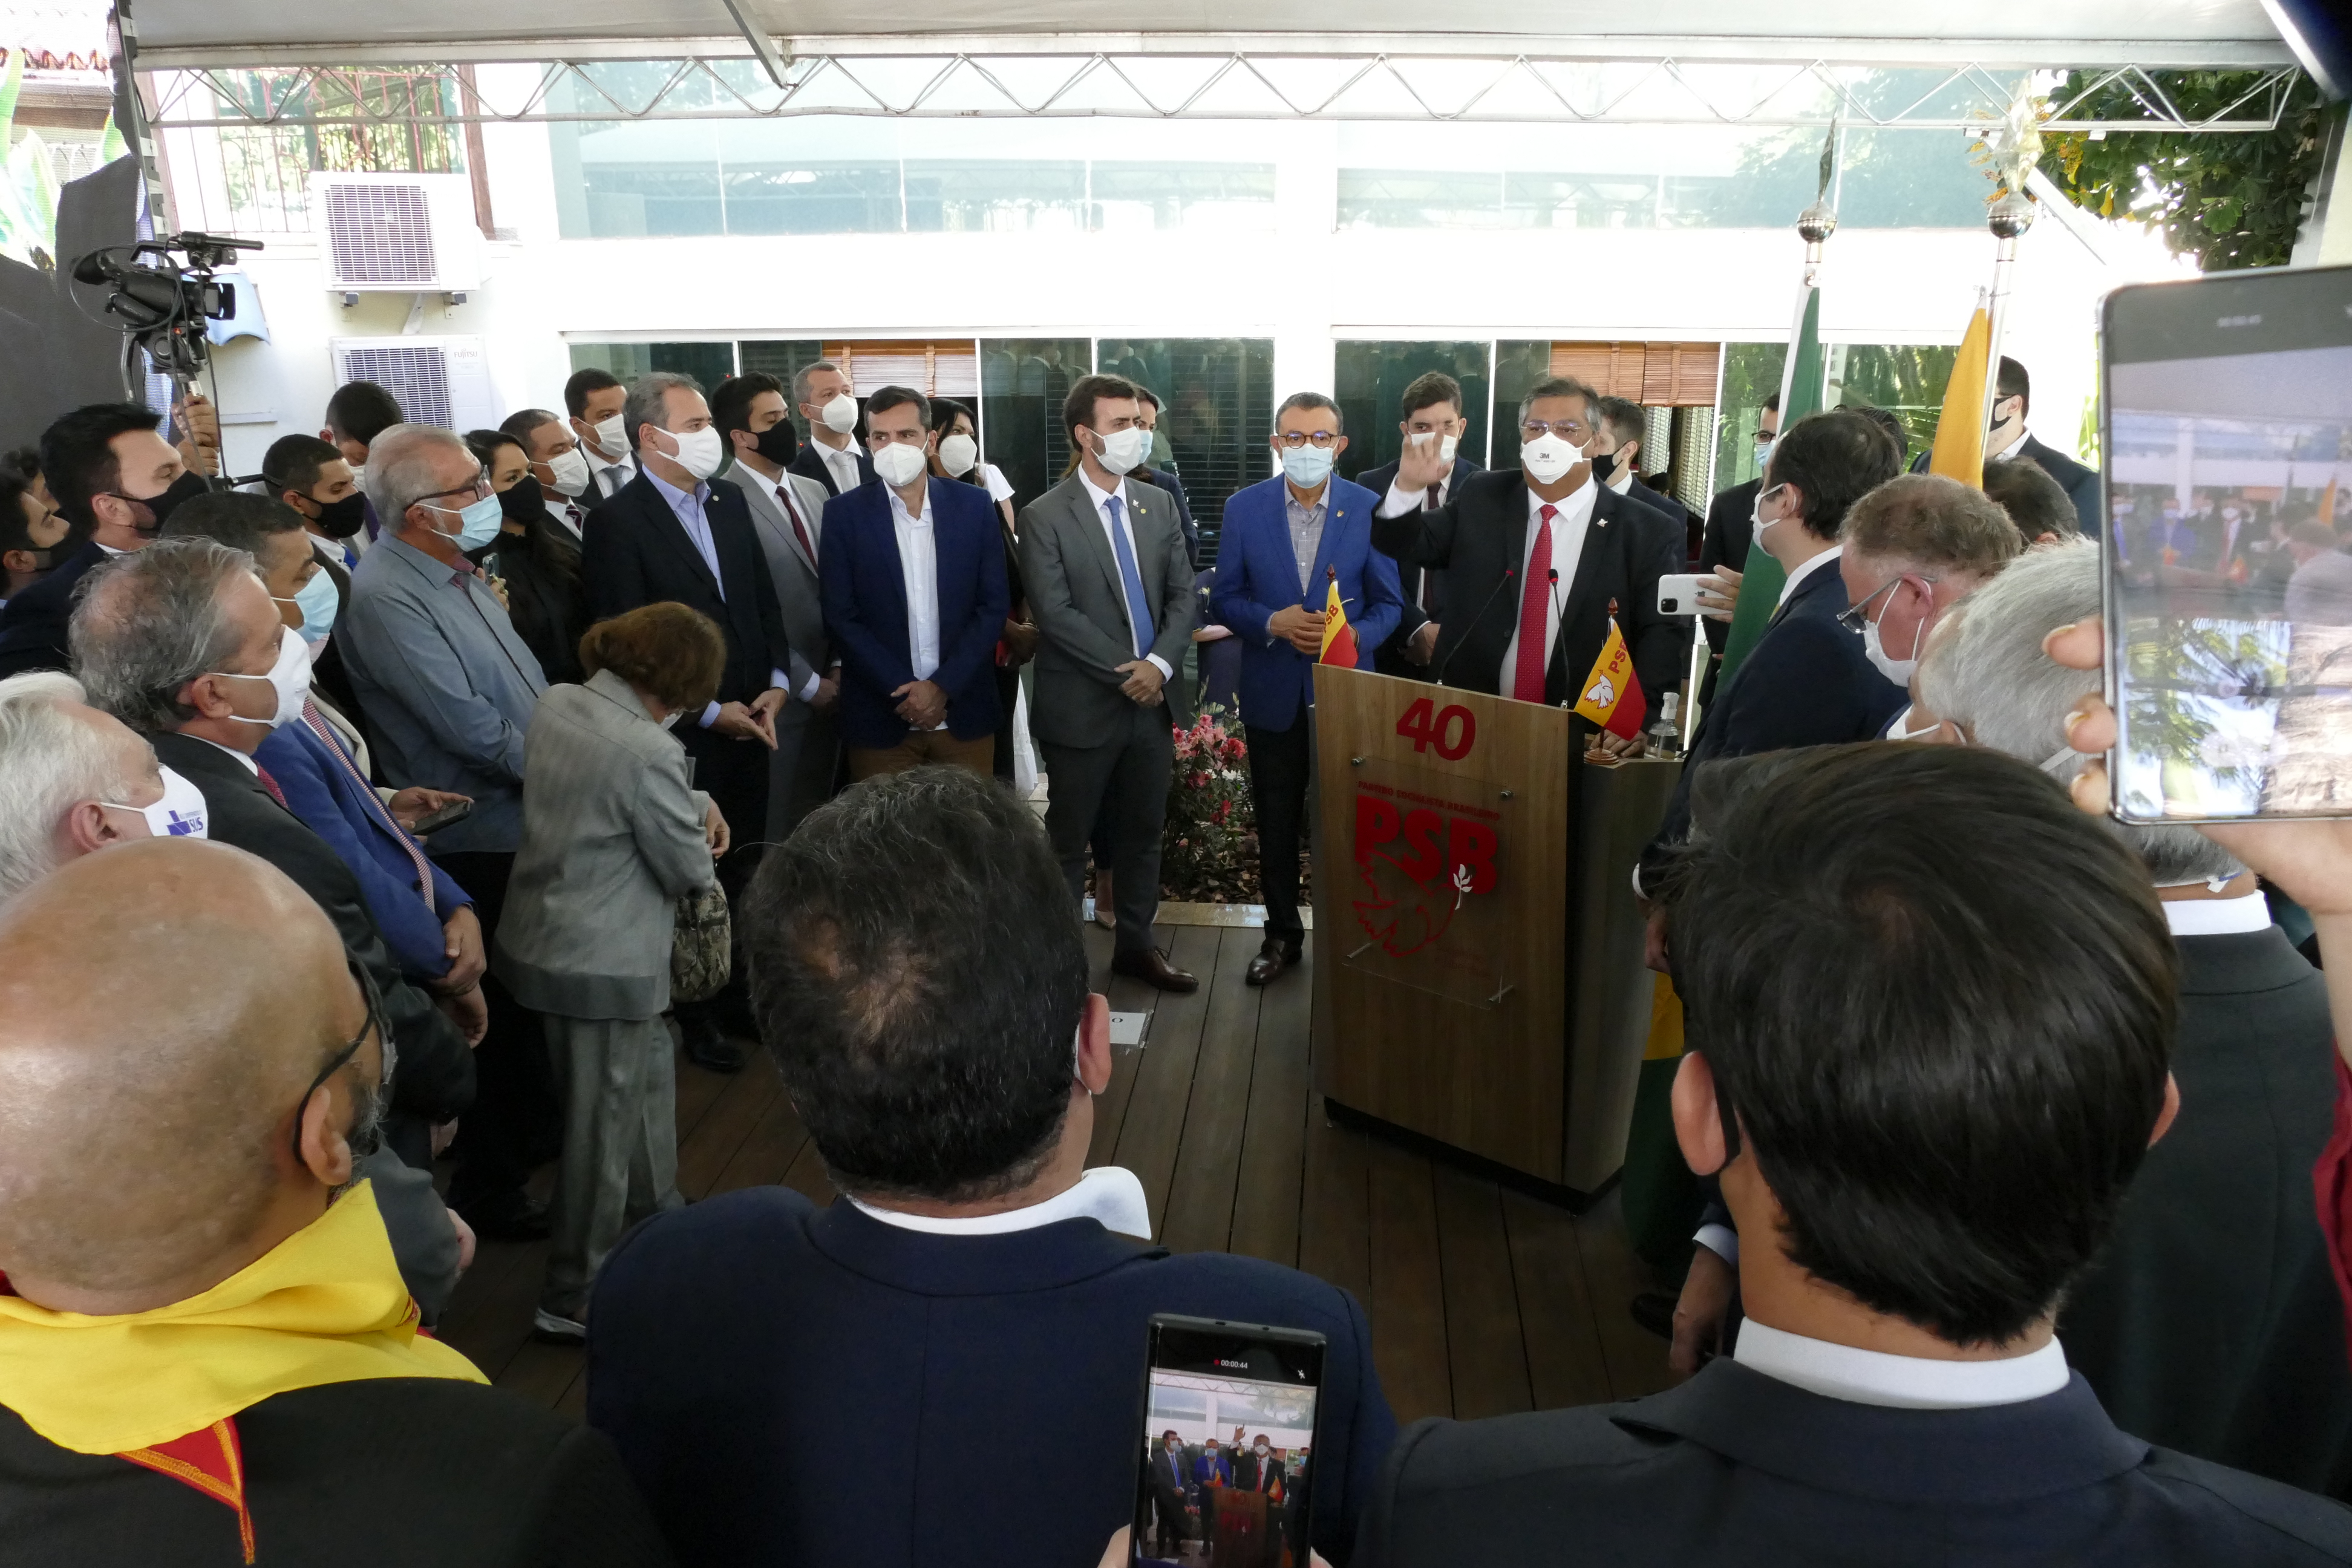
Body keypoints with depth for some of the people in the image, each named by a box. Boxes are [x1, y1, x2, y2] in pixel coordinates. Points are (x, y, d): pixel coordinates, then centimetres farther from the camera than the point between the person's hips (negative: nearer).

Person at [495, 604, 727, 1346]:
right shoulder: (647, 751, -27)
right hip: (603, 967, -9)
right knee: (604, 1123, 6)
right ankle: (574, 1299, 20)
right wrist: (700, 841, 6)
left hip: (539, 939, 9)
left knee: (649, 1070, 26)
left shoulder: (555, 703, -2)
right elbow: (690, 870, -17)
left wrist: (694, 804, 5)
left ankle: (657, 1217, 46)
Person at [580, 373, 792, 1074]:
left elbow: (765, 599, 12)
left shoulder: (730, 501, 7)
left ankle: (737, 995, 32)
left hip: (750, 724, 6)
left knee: (743, 872, 15)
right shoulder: (616, 522, -13)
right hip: (683, 739, -6)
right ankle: (697, 1014, 26)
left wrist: (776, 682, -1)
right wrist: (709, 713, -14)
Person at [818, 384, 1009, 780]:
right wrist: (904, 691, -12)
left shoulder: (974, 504, 2)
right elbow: (841, 618, -4)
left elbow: (994, 605, 0)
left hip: (964, 712, 1)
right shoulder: (843, 513, -1)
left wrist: (942, 686, -9)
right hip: (880, 718, -1)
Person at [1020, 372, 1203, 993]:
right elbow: (1055, 614, -15)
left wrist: (1159, 664, -11)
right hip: (1082, 706, -5)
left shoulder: (1158, 504, 8)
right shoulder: (1044, 517, -8)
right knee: (1068, 839, 7)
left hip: (1153, 700, 5)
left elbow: (1183, 595, 5)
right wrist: (1126, 674, -16)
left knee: (1143, 833, 15)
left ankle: (1135, 943, 30)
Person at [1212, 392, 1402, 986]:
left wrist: (1355, 637, -20)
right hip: (1272, 694, 1)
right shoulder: (1244, 507, -1)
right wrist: (1274, 623, -18)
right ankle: (1281, 934, 29)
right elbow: (1225, 599, 1)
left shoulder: (1369, 508, -4)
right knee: (1276, 824, 13)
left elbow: (1389, 602, 0)